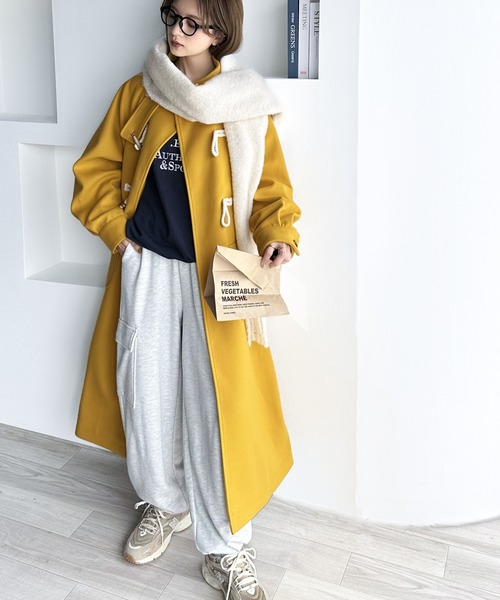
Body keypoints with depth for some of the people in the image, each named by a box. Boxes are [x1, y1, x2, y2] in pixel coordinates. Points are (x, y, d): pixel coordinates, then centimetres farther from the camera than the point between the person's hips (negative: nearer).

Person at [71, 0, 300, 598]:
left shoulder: (246, 106, 0)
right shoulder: (136, 94, 8)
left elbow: (269, 188, 1)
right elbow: (96, 170, 13)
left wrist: (277, 235, -17)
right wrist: (117, 230, 2)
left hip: (215, 275, -3)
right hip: (146, 268, 3)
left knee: (218, 403, -4)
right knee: (147, 390, 10)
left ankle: (226, 549, 11)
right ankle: (165, 503, 35)